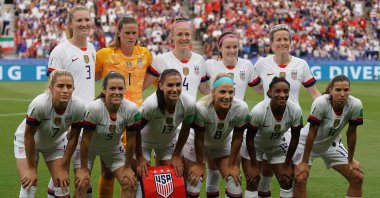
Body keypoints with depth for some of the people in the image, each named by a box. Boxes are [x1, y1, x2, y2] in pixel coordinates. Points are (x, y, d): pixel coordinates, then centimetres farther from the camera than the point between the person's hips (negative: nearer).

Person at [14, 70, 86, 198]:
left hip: (56, 142, 3)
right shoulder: (39, 104, -38)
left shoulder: (79, 107, -28)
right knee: (29, 186, -12)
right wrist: (31, 168, -17)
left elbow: (73, 138, -13)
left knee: (62, 185, -4)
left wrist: (63, 168, -8)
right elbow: (28, 136, -25)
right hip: (26, 142, -3)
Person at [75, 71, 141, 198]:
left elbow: (131, 139, -13)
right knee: (81, 184, -15)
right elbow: (86, 139, -25)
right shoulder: (94, 108, -35)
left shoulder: (131, 109, -27)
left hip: (114, 149, 3)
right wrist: (83, 168, -18)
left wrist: (127, 167, -6)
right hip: (88, 149, -3)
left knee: (129, 183, -5)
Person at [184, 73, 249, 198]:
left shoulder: (241, 109, -30)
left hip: (223, 145, 3)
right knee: (193, 187, -3)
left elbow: (237, 138, -14)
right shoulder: (201, 108, -38)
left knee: (235, 185, -1)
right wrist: (199, 164, -12)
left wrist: (232, 164, -5)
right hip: (196, 145, -3)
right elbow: (199, 139, -23)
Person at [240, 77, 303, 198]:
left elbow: (295, 138, -11)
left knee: (287, 181, 0)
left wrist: (287, 165, -5)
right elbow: (250, 138, -22)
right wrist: (254, 165, -15)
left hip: (278, 145, 3)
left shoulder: (295, 110, -26)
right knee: (253, 182, -9)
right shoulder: (258, 111, -36)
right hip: (255, 145, -3)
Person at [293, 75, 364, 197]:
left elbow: (351, 133, -10)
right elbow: (312, 133, -26)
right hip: (307, 143, -4)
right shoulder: (321, 103, -33)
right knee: (300, 179, -21)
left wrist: (350, 161, -3)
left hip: (332, 144, 4)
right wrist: (304, 162, -21)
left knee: (357, 177, -1)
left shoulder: (355, 105, -24)